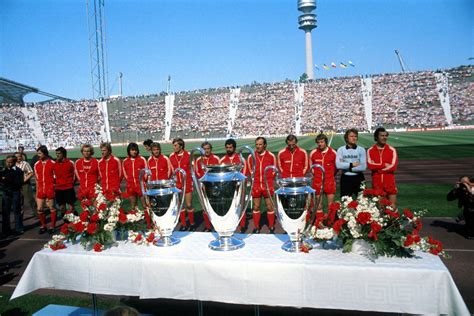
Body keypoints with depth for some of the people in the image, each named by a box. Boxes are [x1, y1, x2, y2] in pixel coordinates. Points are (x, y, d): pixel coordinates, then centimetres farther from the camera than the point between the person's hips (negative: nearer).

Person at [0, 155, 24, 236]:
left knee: (16, 211, 3)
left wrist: (8, 180, -23)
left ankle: (18, 229, 12)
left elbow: (20, 182, -14)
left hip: (15, 192, -4)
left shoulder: (18, 171, -5)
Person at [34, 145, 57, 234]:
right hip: (41, 190, 5)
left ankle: (52, 226, 15)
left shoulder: (52, 163, -6)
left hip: (50, 190, -4)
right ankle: (43, 226, 23)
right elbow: (37, 179, 13)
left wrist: (55, 189, -6)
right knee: (39, 209, 6)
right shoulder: (36, 164, 7)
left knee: (52, 208, 5)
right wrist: (37, 191, 11)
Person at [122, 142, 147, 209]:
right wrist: (129, 181, 8)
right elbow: (125, 173, 16)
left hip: (141, 185, -3)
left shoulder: (142, 159, -1)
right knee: (133, 208, 9)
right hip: (130, 187, 3)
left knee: (144, 205, -1)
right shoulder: (125, 161, 7)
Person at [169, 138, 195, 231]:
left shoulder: (188, 155, -7)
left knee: (189, 205, 1)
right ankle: (183, 225, 18)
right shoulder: (171, 156, 3)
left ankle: (192, 223, 19)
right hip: (177, 184, 3)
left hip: (187, 183, -3)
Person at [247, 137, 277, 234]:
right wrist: (254, 180, 4)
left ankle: (271, 227, 18)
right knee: (256, 207, 7)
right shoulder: (251, 157, 2)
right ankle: (256, 228, 18)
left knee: (269, 207, 4)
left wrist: (268, 180, 2)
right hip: (256, 186, 2)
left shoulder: (271, 156, -2)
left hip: (268, 186, -1)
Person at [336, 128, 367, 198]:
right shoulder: (341, 149, 0)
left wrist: (346, 166, -10)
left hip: (359, 178, 0)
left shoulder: (361, 149, 0)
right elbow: (338, 165, -12)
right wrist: (352, 164, -12)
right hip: (345, 179, 0)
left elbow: (363, 167, -10)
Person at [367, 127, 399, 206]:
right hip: (376, 183, 0)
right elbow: (370, 165, -12)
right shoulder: (370, 150, 1)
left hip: (390, 182, 0)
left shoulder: (392, 150, 0)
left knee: (392, 206, 4)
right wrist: (385, 165, -12)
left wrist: (377, 167, -9)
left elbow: (393, 166, -10)